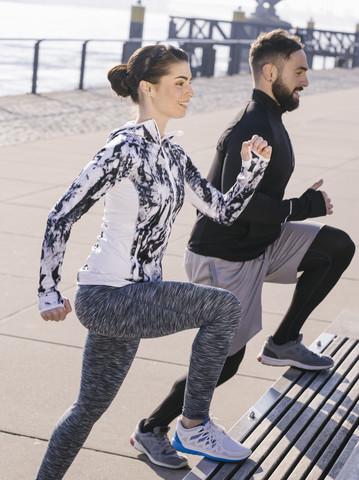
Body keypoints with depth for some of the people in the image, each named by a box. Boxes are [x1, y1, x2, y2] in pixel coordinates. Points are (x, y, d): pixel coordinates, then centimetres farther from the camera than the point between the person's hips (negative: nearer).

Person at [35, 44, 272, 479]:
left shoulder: (170, 153, 11)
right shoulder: (125, 149, -16)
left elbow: (222, 210, 13)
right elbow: (61, 217, -16)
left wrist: (254, 166, -3)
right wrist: (48, 293, -11)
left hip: (131, 298, 9)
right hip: (107, 298, -9)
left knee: (90, 406, 17)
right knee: (225, 306, -12)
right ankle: (193, 427, -1)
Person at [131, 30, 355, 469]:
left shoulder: (267, 120, 10)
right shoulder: (252, 129, -23)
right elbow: (239, 201, -32)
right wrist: (306, 207, -22)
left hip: (257, 244, 10)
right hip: (224, 258, -9)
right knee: (224, 360, -4)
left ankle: (283, 343, 11)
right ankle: (150, 428, 15)